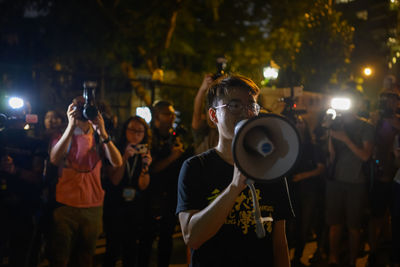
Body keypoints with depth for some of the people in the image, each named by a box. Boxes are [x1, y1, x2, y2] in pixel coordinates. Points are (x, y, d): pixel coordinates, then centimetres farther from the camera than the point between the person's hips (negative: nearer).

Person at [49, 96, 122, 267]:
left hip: (93, 207, 2)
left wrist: (102, 132, -17)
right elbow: (54, 159, -17)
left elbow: (117, 163, -9)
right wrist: (71, 126, -20)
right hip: (65, 206, -2)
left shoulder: (98, 138, 8)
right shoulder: (63, 136, 4)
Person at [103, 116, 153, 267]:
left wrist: (146, 166, -20)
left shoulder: (145, 154, 4)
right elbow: (115, 181, -10)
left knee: (131, 249, 5)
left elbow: (143, 186, -2)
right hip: (115, 207, -2)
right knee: (113, 249, -6)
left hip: (136, 208, 2)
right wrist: (125, 158, -20)